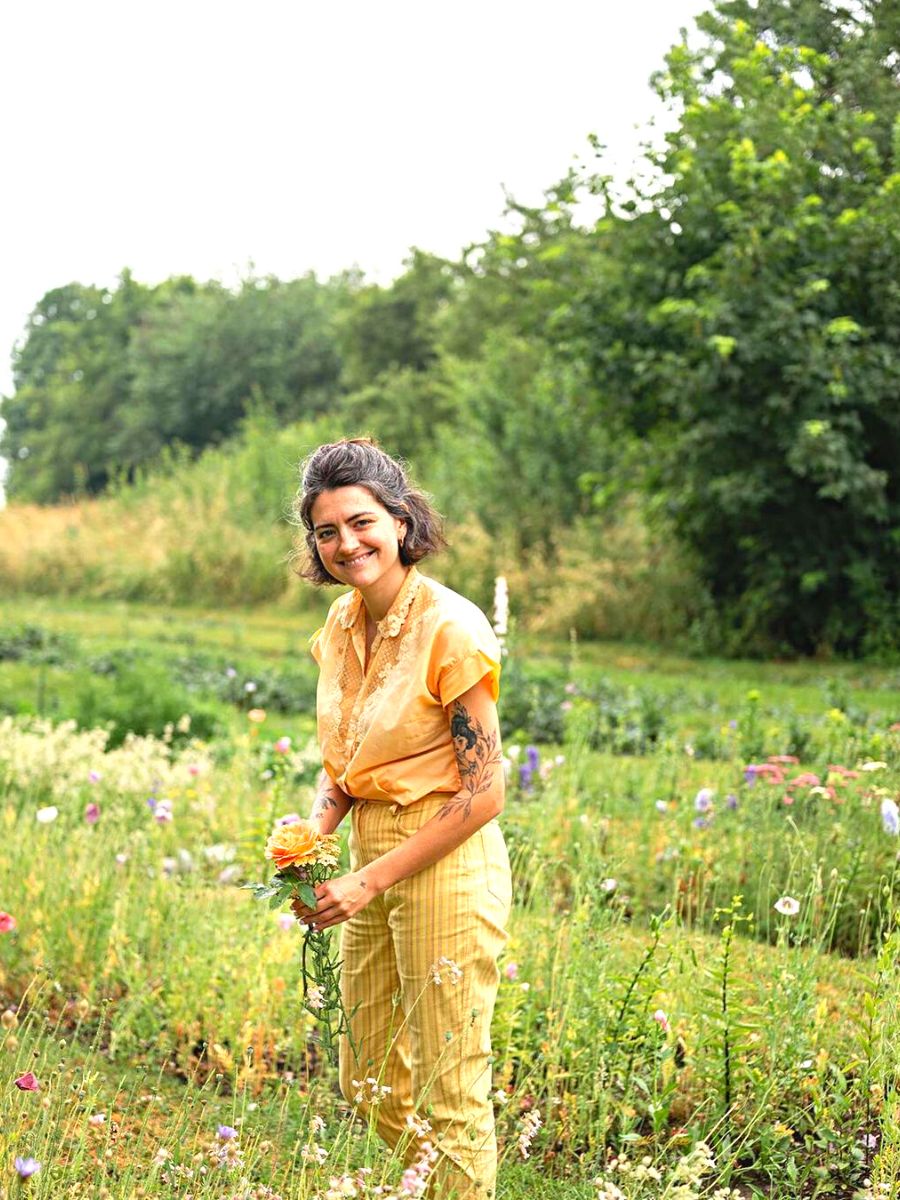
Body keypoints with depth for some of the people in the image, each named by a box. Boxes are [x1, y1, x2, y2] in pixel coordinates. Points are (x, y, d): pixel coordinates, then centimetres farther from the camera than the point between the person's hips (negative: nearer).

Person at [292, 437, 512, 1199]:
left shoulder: (450, 628, -17)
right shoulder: (340, 627, 5)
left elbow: (483, 795, -17)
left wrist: (372, 880, -17)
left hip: (448, 867, -8)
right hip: (374, 863, 8)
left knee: (449, 1094, 3)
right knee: (370, 1084, 18)